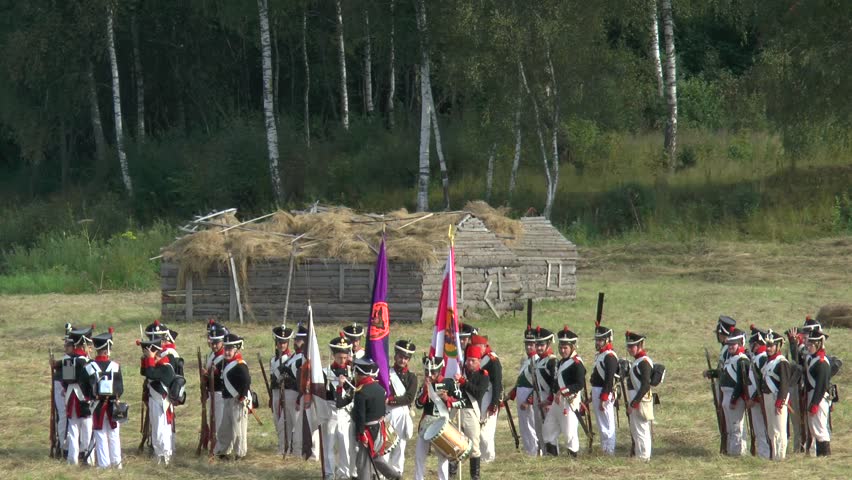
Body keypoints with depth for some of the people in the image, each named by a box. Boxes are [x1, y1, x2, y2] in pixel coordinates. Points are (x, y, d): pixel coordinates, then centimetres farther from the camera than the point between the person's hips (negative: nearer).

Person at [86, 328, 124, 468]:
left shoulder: (89, 367, -9)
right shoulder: (115, 366, -7)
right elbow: (121, 388, -2)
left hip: (97, 404, -1)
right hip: (113, 404, 1)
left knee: (100, 434, 4)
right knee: (114, 433, 12)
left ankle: (104, 463, 3)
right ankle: (116, 462, 15)